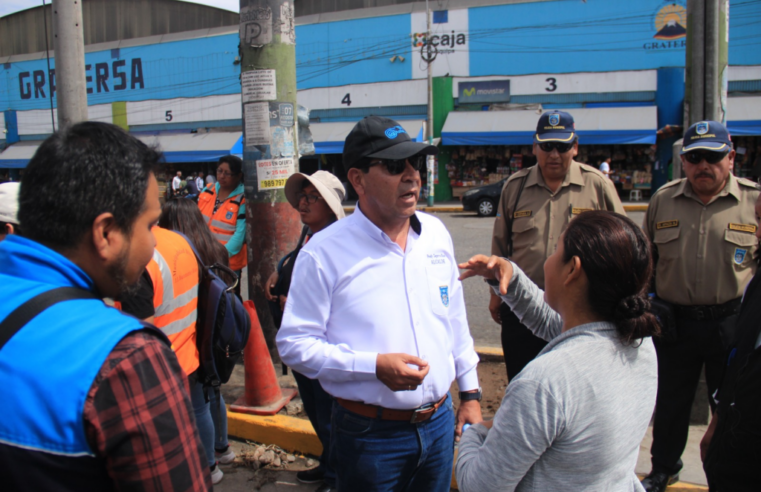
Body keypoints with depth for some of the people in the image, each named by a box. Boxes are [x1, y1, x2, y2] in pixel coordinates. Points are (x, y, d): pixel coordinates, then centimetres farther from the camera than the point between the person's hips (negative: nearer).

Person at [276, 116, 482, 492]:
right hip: (370, 434, -5)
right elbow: (294, 343, -13)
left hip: (439, 422, 5)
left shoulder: (436, 234, 4)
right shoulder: (324, 253, -15)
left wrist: (470, 392, 14)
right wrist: (375, 365, -22)